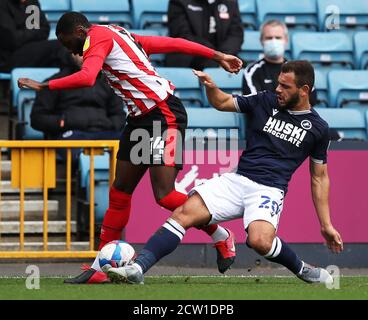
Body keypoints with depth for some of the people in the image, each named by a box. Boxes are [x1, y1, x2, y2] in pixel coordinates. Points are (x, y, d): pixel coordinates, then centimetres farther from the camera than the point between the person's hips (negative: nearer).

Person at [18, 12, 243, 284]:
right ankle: (100, 268, 11)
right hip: (141, 118, 10)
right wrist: (217, 56, 22)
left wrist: (43, 86, -19)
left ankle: (222, 237, 7)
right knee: (120, 192, 8)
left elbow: (86, 78, -27)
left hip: (164, 115, -10)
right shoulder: (118, 35, 19)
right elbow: (173, 44, 20)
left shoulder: (97, 37, -8)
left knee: (164, 195, -14)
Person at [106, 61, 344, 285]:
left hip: (269, 190, -3)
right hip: (237, 180, 4)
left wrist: (326, 224, 9)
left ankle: (305, 270, -8)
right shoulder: (266, 101, 9)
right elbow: (223, 103, 21)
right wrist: (210, 87, -2)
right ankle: (137, 268, -24)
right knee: (184, 214, -18)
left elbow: (319, 178, 12)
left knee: (260, 241, -34)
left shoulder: (317, 128, 5)